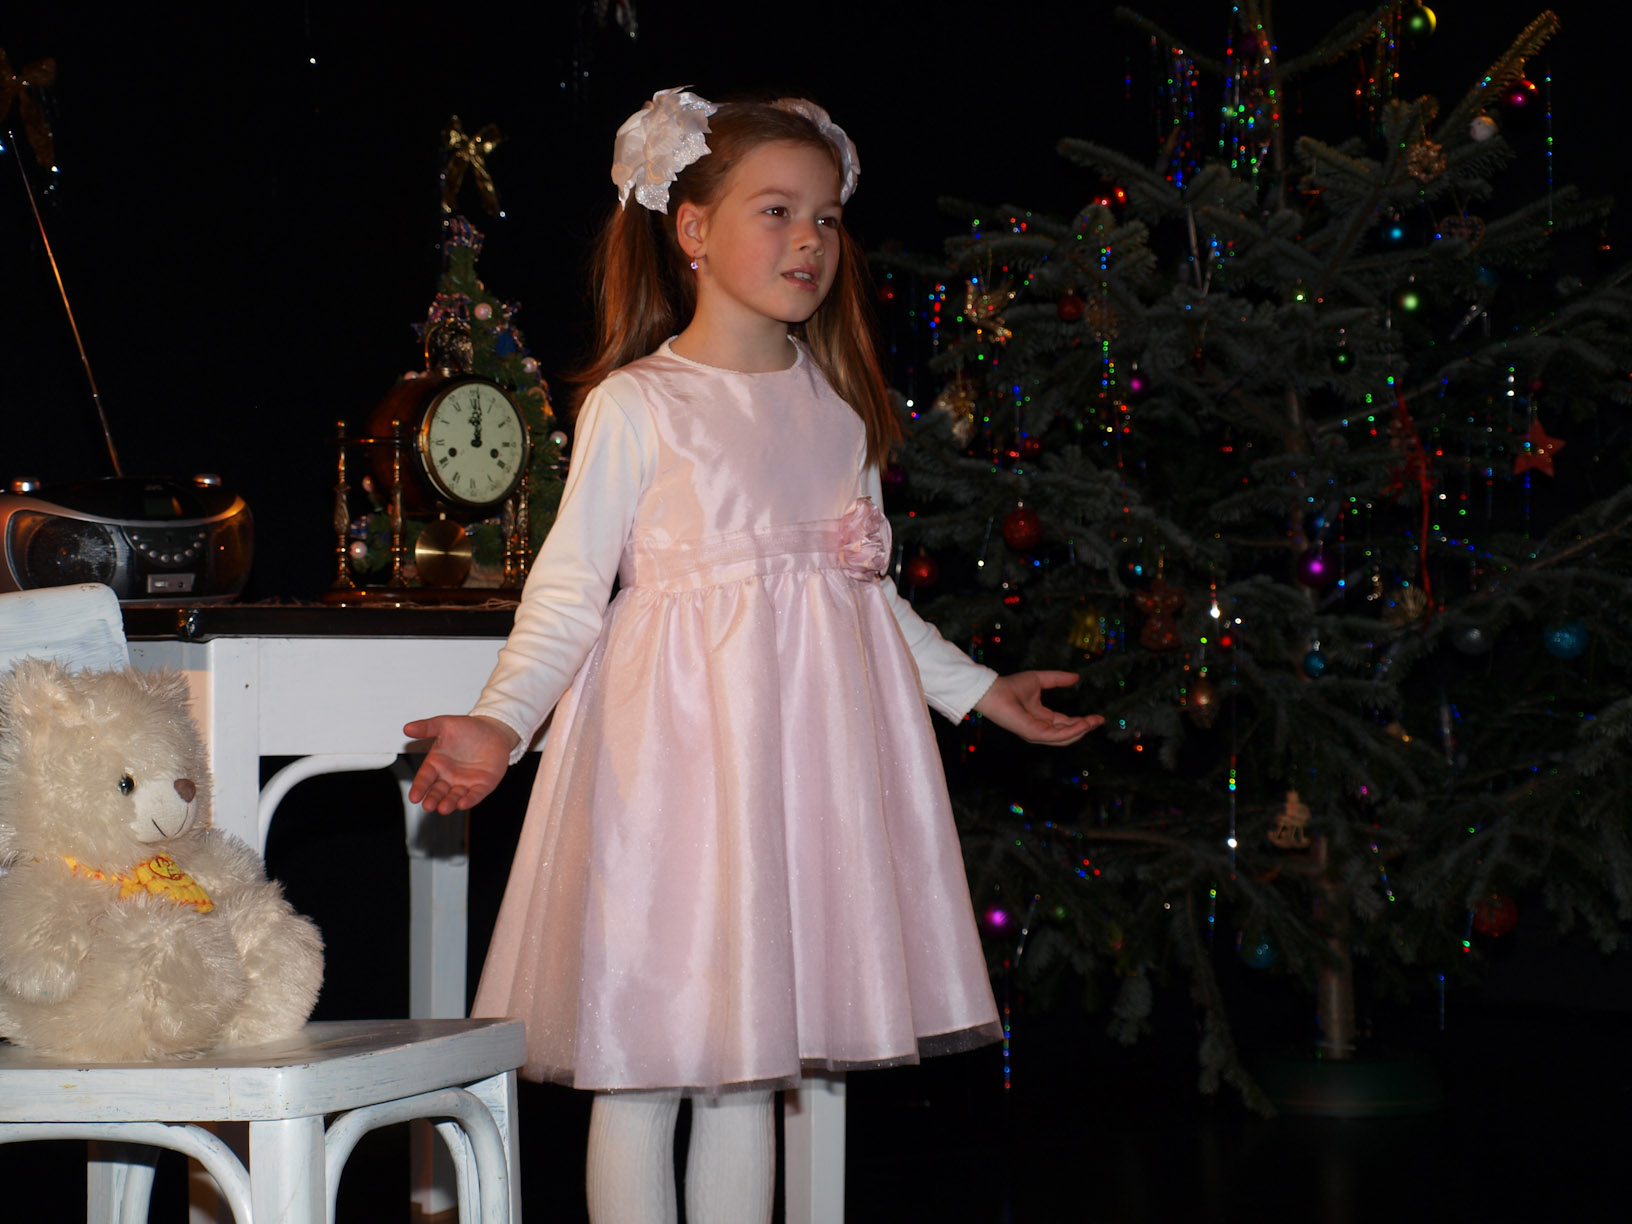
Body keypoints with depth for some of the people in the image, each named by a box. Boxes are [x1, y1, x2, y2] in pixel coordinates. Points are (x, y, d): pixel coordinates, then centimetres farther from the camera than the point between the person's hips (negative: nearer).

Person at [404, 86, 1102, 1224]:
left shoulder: (840, 404, 12)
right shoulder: (636, 406, -5)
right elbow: (569, 590, -7)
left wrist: (978, 690, 24)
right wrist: (501, 721, -20)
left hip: (805, 743, 5)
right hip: (677, 743, -5)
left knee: (747, 1060, 10)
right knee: (641, 1052, -3)